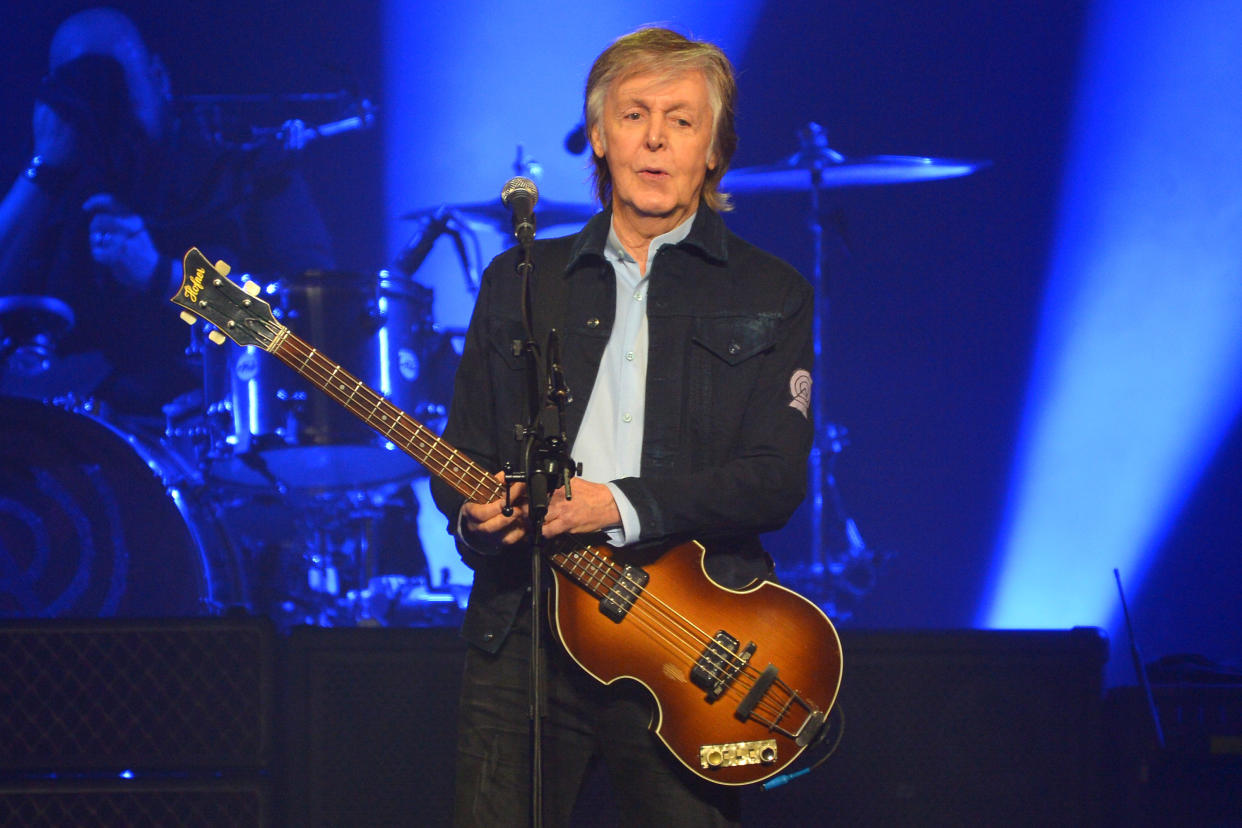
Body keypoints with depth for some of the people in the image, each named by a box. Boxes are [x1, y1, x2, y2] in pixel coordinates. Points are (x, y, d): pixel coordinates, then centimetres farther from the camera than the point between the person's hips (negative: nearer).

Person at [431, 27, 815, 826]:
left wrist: (622, 506, -17)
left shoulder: (770, 295, 6)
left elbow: (777, 476, -5)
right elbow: (463, 451, 16)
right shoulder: (519, 280, 14)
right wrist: (474, 513, -8)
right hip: (522, 630, 2)